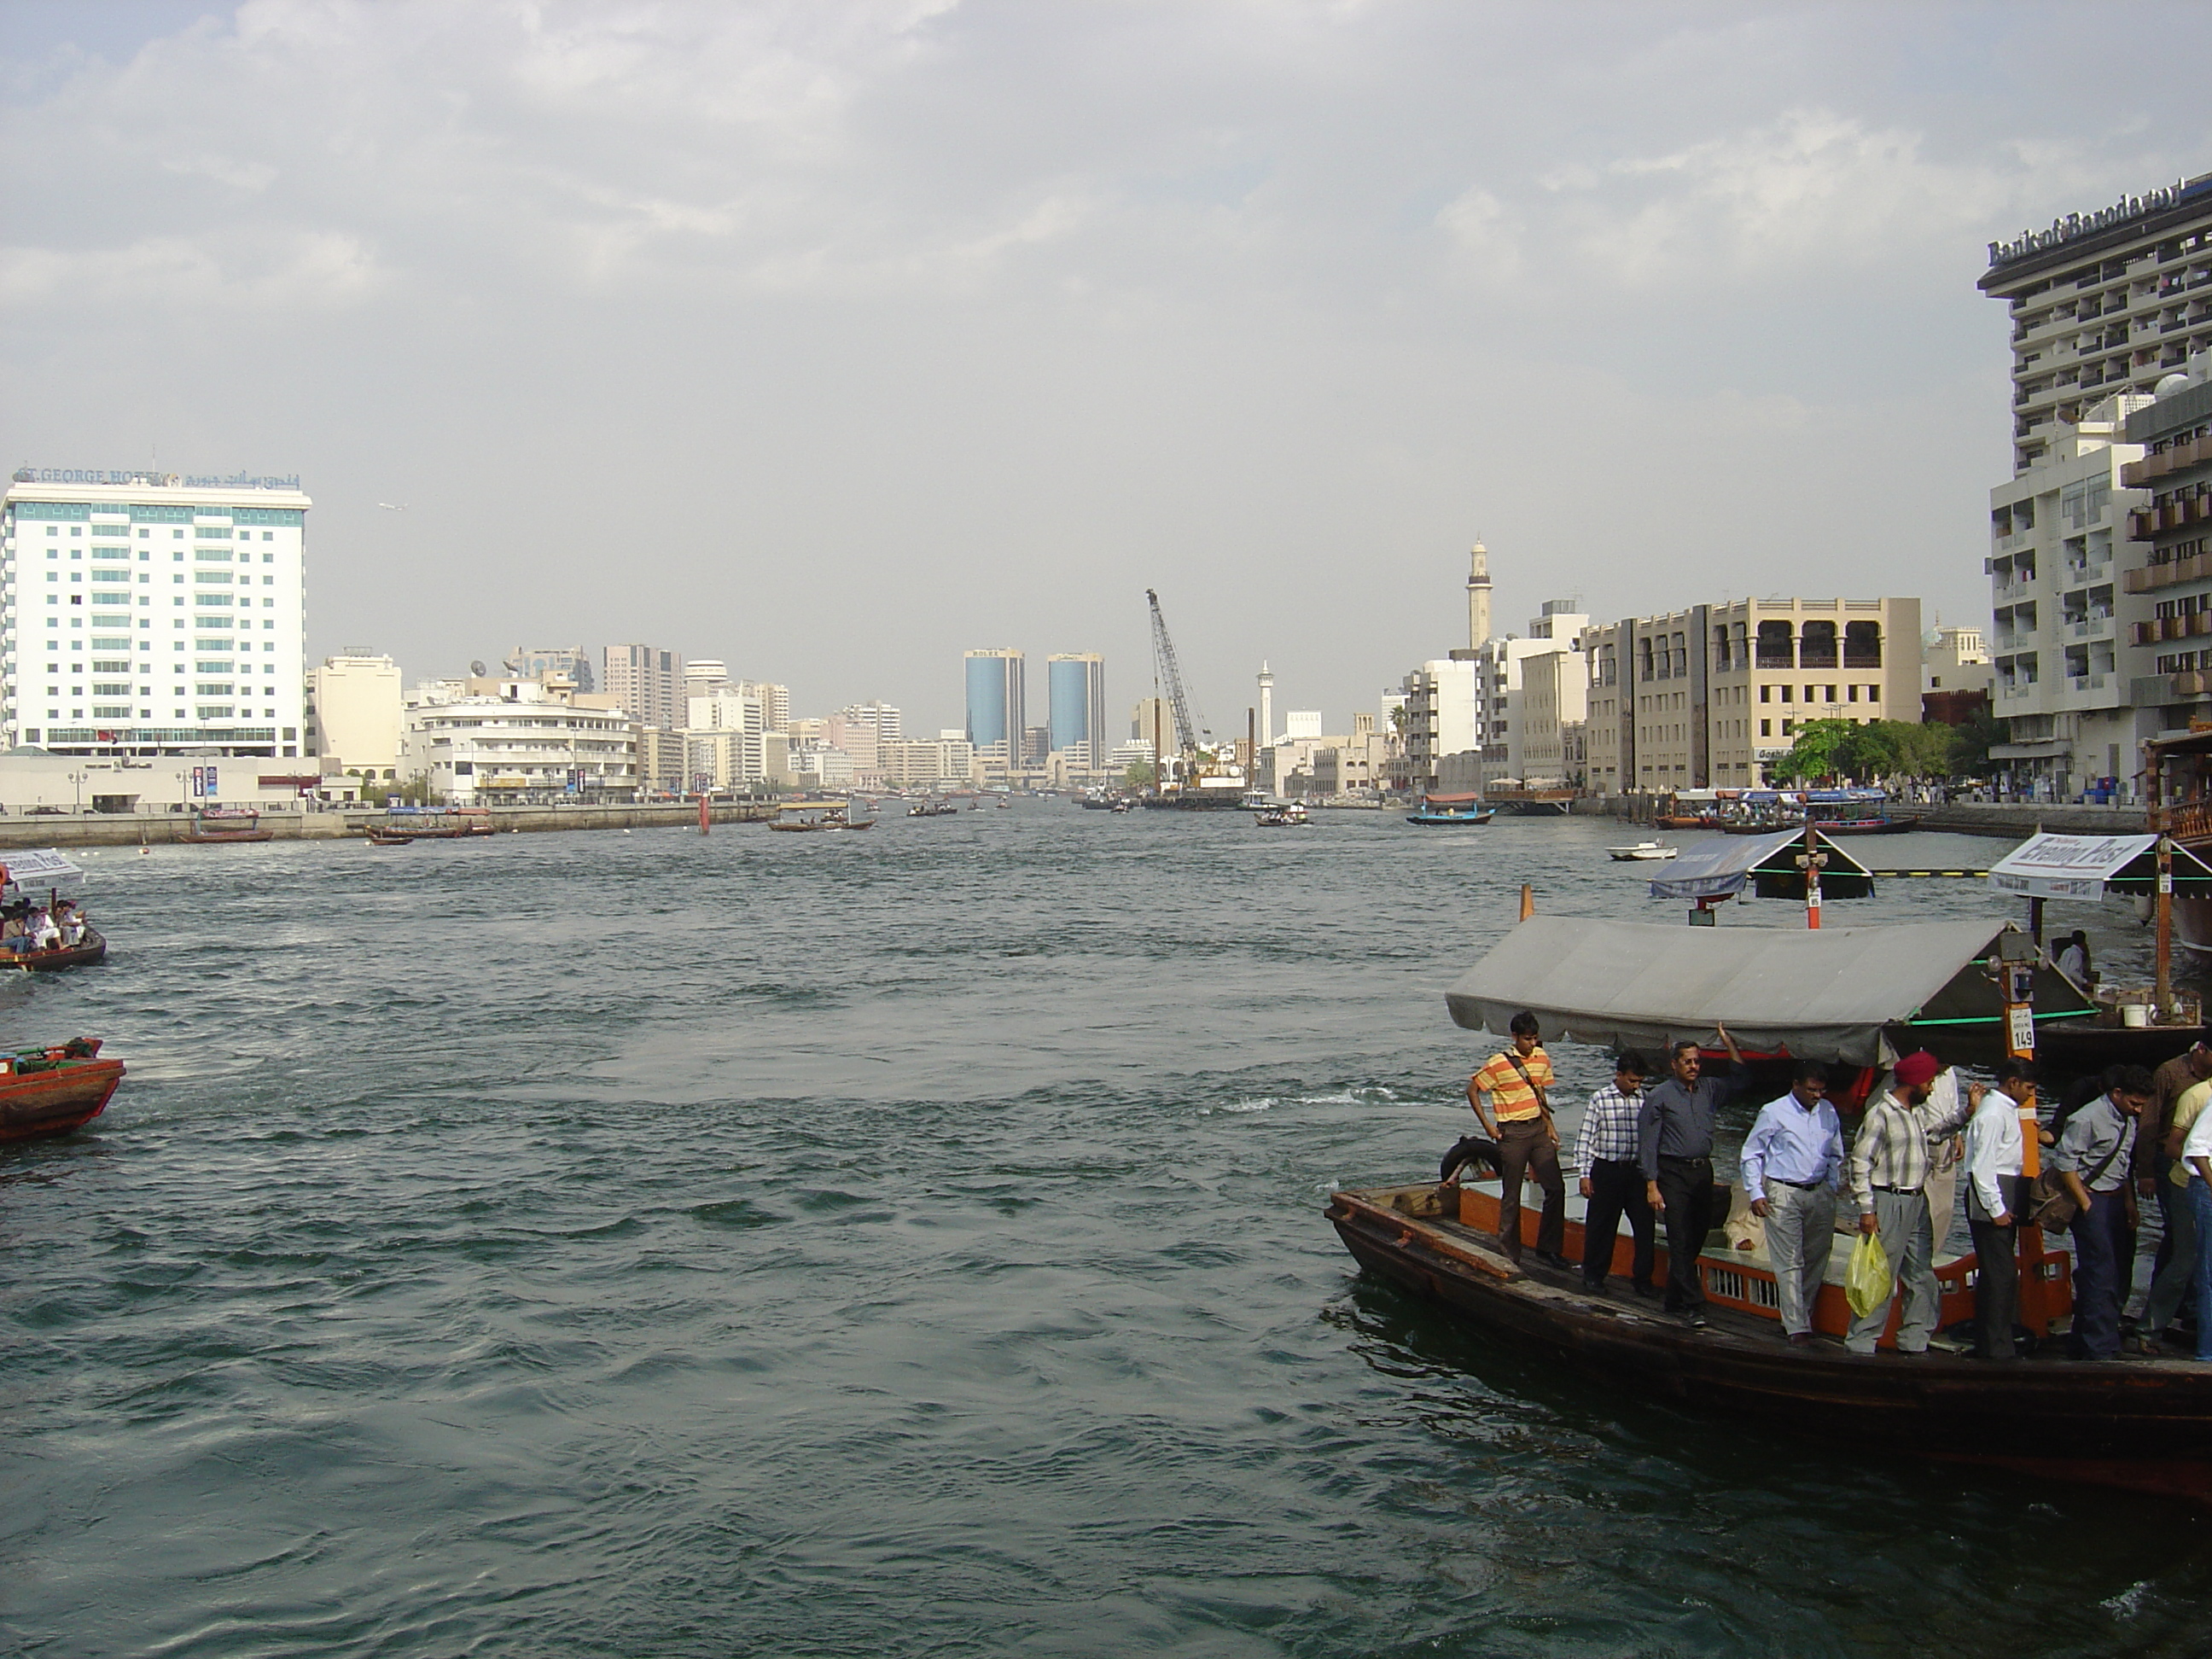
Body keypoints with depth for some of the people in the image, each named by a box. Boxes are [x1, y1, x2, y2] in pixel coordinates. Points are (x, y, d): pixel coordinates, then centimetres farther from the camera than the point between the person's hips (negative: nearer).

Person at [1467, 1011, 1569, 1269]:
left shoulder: (1542, 1058, 5)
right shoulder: (1498, 1064, -12)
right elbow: (1472, 1090, -4)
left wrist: (1549, 1124, 9)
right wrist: (1487, 1125, -7)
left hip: (1538, 1129, 5)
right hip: (1513, 1134, -5)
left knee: (1556, 1187, 0)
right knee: (1511, 1195, 2)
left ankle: (1547, 1249, 10)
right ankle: (1509, 1255, 11)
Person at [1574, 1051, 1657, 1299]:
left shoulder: (1646, 1100, 3)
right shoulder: (1599, 1100, -5)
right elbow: (1585, 1138, -2)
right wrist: (1585, 1174, -6)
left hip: (1638, 1170, 2)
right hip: (1607, 1170, -2)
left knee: (1645, 1225, 0)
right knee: (1600, 1225, 7)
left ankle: (1642, 1279, 13)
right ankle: (1594, 1276, 23)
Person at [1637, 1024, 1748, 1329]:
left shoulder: (1708, 1090, 11)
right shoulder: (1659, 1096, -1)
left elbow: (1739, 1083, 13)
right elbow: (1648, 1143, -3)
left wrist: (1729, 1043, 7)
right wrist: (1652, 1186, -9)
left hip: (1703, 1171, 5)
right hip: (1674, 1173, -5)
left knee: (1697, 1237, 9)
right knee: (1681, 1240, -8)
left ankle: (1674, 1300, 22)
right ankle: (1693, 1306, -10)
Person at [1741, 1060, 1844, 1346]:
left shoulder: (1828, 1112, 8)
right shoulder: (1774, 1113, -5)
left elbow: (1836, 1155, 20)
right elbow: (1751, 1154, 0)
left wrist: (1832, 1189, 11)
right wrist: (1756, 1193, -7)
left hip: (1819, 1194, 5)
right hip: (1783, 1194, -5)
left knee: (1817, 1260, 8)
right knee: (1789, 1263, -5)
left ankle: (1801, 1315, 22)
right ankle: (1797, 1327, -4)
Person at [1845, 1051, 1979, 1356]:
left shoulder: (1922, 1111, 10)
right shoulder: (1880, 1114, -14)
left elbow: (1945, 1121, 31)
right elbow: (1860, 1162, -14)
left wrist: (1968, 1108, 10)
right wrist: (1866, 1209, -17)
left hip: (1918, 1202, 9)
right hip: (1889, 1202, -9)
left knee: (1922, 1276, 13)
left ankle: (1914, 1342, 23)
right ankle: (1860, 1346, -1)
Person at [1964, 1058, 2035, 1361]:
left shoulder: (2007, 1109, 15)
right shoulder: (1993, 1113, -15)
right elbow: (1983, 1165, -19)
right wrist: (1997, 1209, -18)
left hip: (2004, 1197, 10)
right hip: (1992, 1199, -10)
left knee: (1995, 1273, 15)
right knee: (2001, 1274, -10)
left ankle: (1987, 1345, 22)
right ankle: (1998, 1349, -7)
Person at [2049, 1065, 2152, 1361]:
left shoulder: (2129, 1122, 10)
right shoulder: (2088, 1119, -17)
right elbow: (2064, 1161, -17)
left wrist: (2129, 1203, 15)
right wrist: (2085, 1204, -15)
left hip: (2116, 1200, 9)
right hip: (2092, 1200, -9)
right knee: (2101, 1274, -10)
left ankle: (2080, 1343, 27)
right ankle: (2101, 1349, -6)